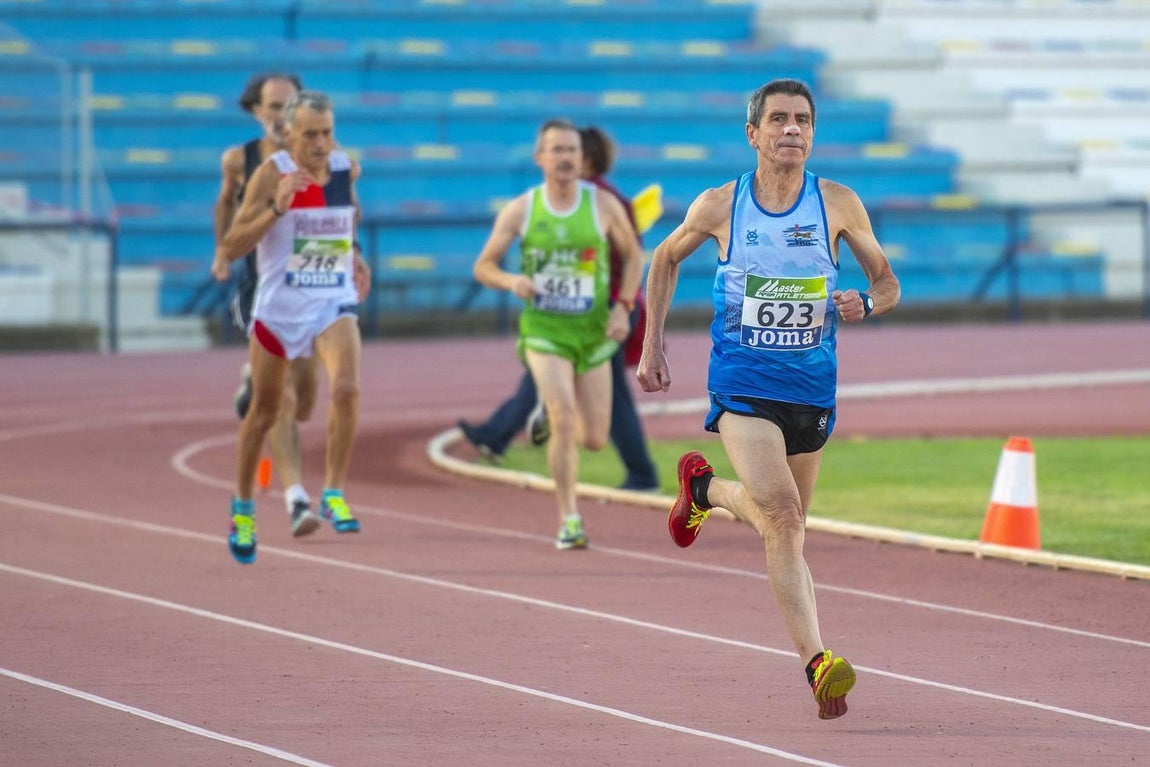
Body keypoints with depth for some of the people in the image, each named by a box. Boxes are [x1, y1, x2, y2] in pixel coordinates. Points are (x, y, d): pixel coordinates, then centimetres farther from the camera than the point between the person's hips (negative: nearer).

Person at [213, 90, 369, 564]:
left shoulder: (347, 168, -2)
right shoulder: (272, 174, -13)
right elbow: (229, 249, -17)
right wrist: (276, 209, -27)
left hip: (333, 306, 2)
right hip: (279, 307, -2)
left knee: (346, 388, -24)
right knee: (264, 410, 12)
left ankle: (333, 495, -12)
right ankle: (243, 507, 32)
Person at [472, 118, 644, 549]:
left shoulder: (603, 205, -2)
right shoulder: (519, 211, -3)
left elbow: (633, 255, 11)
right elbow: (483, 266, 4)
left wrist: (623, 306, -3)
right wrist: (511, 281, -18)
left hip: (593, 332, 2)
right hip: (543, 330, -2)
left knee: (595, 439, 3)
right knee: (564, 420, -20)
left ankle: (551, 419, 40)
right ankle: (569, 520, -9)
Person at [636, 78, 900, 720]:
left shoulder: (838, 204, -2)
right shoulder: (719, 207, -3)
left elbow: (888, 283, 8)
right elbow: (666, 260, 16)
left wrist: (866, 304, -16)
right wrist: (652, 347, 14)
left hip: (812, 388, 3)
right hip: (743, 386, -3)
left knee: (781, 517, 17)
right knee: (782, 517, -21)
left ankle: (705, 488, 49)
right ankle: (818, 662, -24)